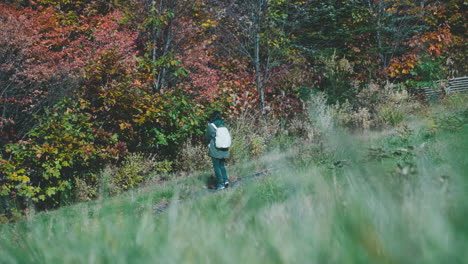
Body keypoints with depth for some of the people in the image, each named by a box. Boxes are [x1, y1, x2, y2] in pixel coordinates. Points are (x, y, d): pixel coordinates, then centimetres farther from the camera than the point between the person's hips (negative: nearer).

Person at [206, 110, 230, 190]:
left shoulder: (210, 126, -11)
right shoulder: (223, 125, 2)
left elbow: (208, 138, -1)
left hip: (215, 150, -5)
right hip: (224, 150, 5)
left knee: (216, 167, 4)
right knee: (222, 165, 19)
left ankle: (221, 184, 2)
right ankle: (225, 180, 5)